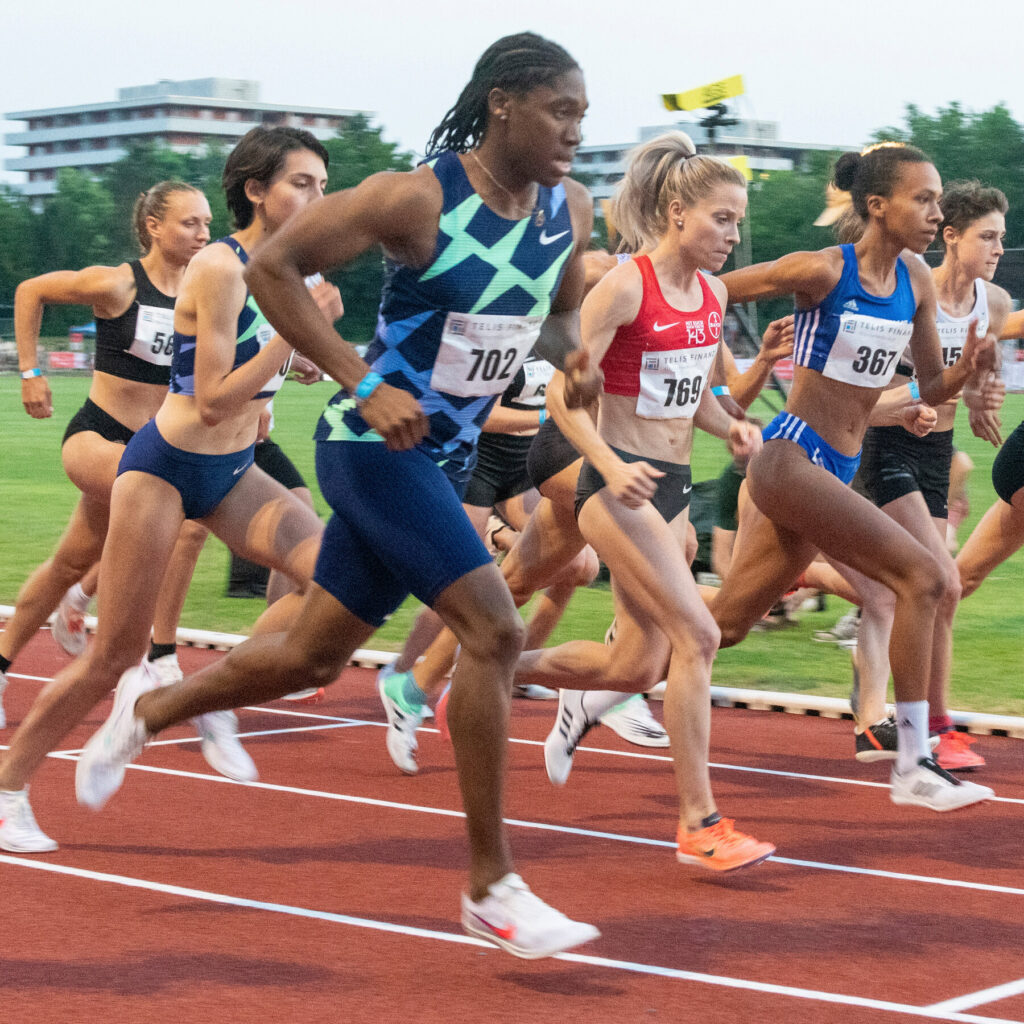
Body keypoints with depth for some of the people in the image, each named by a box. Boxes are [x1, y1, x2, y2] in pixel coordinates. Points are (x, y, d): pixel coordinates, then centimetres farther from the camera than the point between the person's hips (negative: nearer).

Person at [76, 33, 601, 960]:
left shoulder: (570, 210, 1)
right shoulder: (418, 199, -19)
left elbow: (561, 310, 19)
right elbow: (273, 265, -15)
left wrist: (573, 355, -6)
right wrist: (364, 384, -22)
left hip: (443, 460, 8)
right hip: (376, 444, -8)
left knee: (312, 658, 17)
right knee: (493, 628, -20)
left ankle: (146, 712, 43)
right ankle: (490, 886, -11)